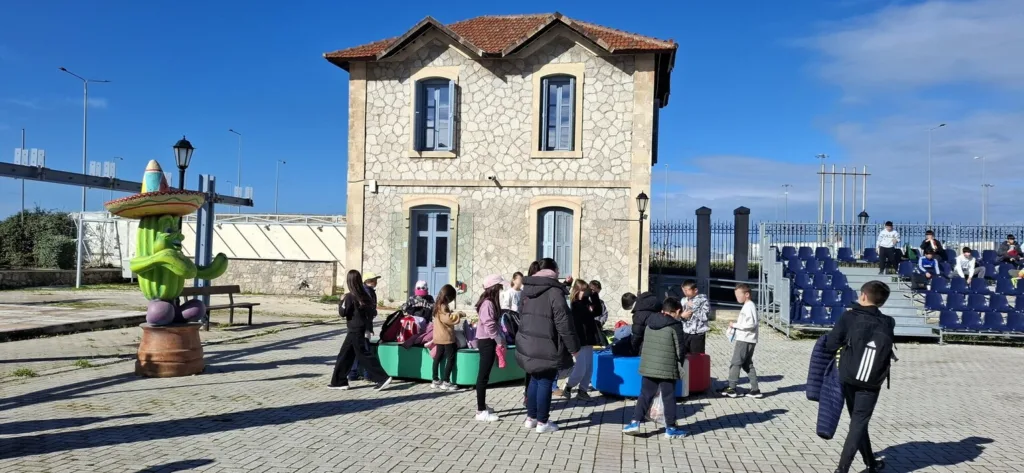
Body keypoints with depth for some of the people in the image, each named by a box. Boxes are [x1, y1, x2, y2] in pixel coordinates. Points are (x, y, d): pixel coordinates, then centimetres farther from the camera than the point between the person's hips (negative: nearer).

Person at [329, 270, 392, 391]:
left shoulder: (350, 296, -15)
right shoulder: (365, 295, 7)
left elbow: (343, 312, -11)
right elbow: (373, 311, 9)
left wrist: (341, 303, 6)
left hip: (356, 331, -8)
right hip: (364, 329, 8)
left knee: (365, 356, -5)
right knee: (344, 356, 14)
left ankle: (383, 378, -7)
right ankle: (339, 381, 19)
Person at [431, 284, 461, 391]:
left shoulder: (438, 305, 12)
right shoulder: (443, 307, -17)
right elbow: (449, 319, -25)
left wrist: (451, 313, 12)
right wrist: (459, 314, -13)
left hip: (439, 337, 10)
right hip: (446, 337, -10)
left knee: (438, 357, 12)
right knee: (451, 358, -4)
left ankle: (436, 381, 16)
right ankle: (446, 382, -4)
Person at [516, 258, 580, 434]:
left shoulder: (527, 290, 11)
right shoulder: (554, 291, -14)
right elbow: (564, 323, -16)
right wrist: (573, 347, -9)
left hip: (527, 343, 7)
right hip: (546, 346, -7)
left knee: (535, 380, 19)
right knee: (545, 382, 2)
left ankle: (531, 417, 25)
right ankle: (542, 422, 9)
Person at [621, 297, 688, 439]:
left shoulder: (650, 323, 8)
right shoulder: (675, 325, -8)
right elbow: (680, 349, -6)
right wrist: (680, 362, 12)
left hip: (647, 367, 5)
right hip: (667, 369, -4)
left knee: (645, 395, 12)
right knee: (669, 398, 6)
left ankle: (635, 422, 6)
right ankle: (671, 428, 12)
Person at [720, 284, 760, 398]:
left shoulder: (749, 306, -15)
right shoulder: (748, 306, 16)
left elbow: (751, 324, -24)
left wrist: (735, 325, -18)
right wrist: (736, 324, 8)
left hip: (744, 340, -10)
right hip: (748, 340, 10)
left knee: (735, 363, -3)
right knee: (747, 364, 13)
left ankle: (732, 389, 2)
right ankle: (755, 390, 13)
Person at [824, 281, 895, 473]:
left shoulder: (850, 317, -10)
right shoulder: (888, 323, -4)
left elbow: (830, 346, -11)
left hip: (848, 379, 0)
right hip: (871, 384, 0)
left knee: (857, 421, 17)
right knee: (859, 423, 3)